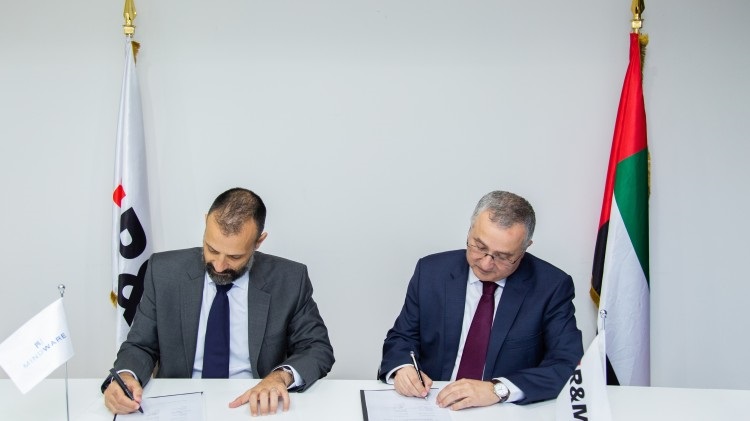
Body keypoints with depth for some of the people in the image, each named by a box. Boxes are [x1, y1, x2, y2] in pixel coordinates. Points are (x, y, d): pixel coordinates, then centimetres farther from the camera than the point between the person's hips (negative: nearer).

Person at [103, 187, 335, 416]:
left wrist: (282, 375, -20)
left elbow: (319, 349, -1)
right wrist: (125, 376, -18)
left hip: (253, 406, -1)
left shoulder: (289, 279, -6)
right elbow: (140, 346, 4)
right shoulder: (165, 272, -3)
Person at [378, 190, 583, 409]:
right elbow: (401, 337, 8)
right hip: (432, 407, 2)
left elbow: (570, 365, -13)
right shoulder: (431, 271, 0)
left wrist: (498, 389, -25)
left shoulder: (552, 287, -7)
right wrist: (401, 368, -14)